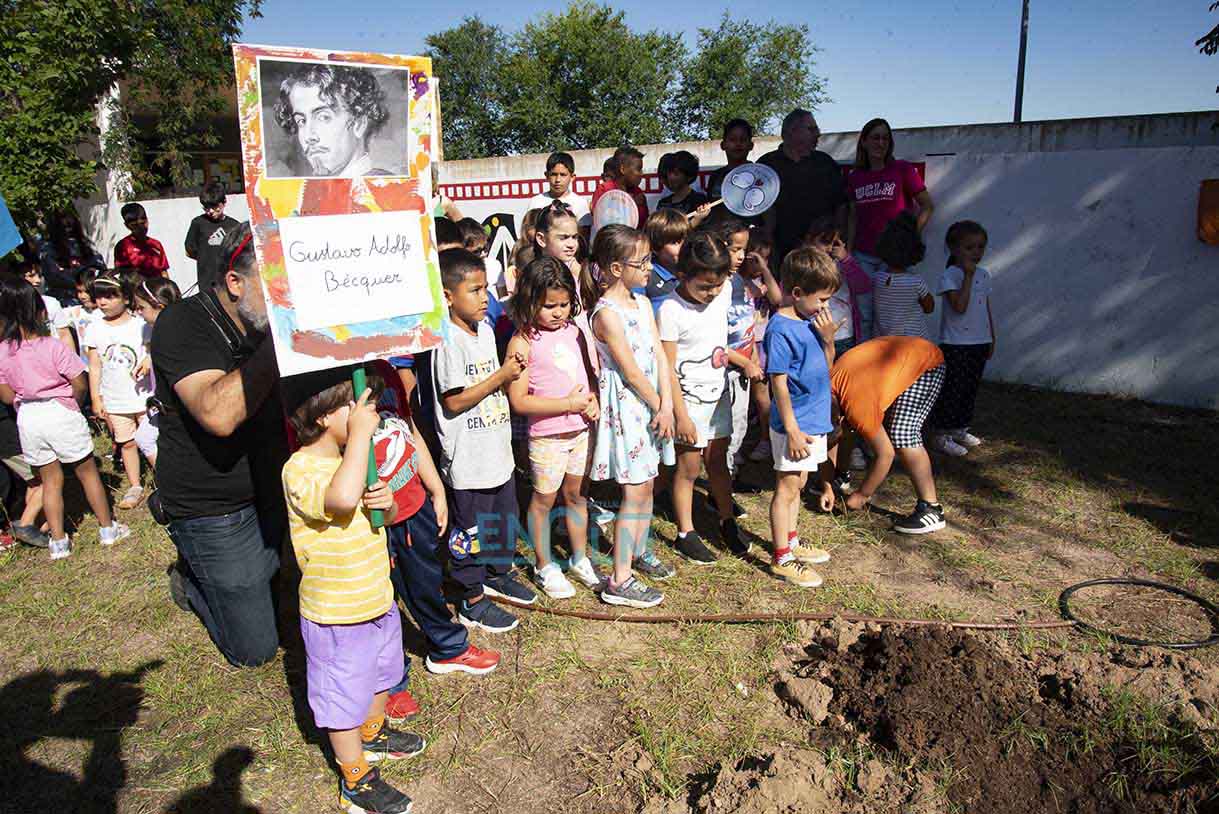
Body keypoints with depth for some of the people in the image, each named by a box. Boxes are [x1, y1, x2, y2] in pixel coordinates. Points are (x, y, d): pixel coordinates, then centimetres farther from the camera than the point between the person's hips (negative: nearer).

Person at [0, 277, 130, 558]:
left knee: (50, 479, 15)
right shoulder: (54, 347, -16)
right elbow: (80, 384, -13)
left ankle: (58, 542, 20)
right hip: (61, 413, -3)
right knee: (87, 471, 13)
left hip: (27, 418, 4)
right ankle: (107, 528, 22)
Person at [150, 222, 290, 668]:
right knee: (254, 649, 6)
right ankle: (191, 581, 33)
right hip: (214, 511, -6)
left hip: (275, 492, 6)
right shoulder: (184, 324, -21)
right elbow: (218, 414, -37)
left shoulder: (272, 322, -2)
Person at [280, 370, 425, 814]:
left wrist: (387, 503, -13)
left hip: (378, 599, 9)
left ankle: (373, 735, 53)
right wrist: (360, 433, -39)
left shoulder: (348, 457, 3)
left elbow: (382, 517, 11)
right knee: (344, 697, 10)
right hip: (336, 615, -9)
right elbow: (342, 499, -48)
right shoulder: (300, 470, -26)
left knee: (379, 675, 29)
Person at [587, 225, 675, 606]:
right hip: (626, 406, -8)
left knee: (647, 484, 19)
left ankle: (639, 551, 39)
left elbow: (660, 356, 3)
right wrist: (658, 407, -8)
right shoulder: (606, 313, -18)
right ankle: (619, 581, 5)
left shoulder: (643, 303, 8)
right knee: (634, 492, -4)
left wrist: (667, 405, -6)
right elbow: (631, 372, -17)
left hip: (652, 404, 8)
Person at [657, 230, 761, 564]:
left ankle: (727, 522, 32)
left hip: (718, 392, 6)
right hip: (688, 397, -5)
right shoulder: (671, 310, -21)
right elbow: (668, 368, -18)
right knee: (688, 467, 5)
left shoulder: (723, 293, -3)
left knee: (717, 460, 17)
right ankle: (686, 534, 20)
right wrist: (681, 415, -17)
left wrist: (744, 362, 4)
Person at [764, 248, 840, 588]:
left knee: (797, 484, 20)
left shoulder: (812, 321, 6)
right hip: (795, 424, -9)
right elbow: (778, 382, -21)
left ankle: (791, 541, 36)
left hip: (814, 419, 9)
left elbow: (826, 369, 12)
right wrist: (792, 429, -20)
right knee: (787, 487, 1)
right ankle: (781, 559, 12)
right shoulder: (781, 329, -20)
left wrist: (828, 339, -6)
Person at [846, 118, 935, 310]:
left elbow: (927, 206, 0)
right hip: (863, 256, 3)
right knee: (863, 314, 3)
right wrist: (848, 251, 7)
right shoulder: (855, 177, 9)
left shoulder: (903, 170, -2)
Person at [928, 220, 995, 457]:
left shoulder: (984, 275, 10)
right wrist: (968, 275, -22)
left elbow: (987, 309, 16)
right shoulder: (950, 275, -12)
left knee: (970, 389, 14)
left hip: (979, 343, 7)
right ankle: (940, 435, 6)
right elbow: (959, 306, -24)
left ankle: (959, 428, 27)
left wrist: (992, 339, 16)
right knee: (951, 389, -3)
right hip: (956, 343, -7)